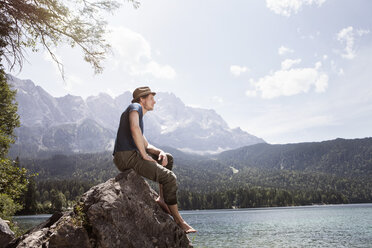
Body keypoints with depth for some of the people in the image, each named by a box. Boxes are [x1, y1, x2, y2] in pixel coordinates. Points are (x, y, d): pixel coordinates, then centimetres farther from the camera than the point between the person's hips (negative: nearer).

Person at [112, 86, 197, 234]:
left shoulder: (138, 111, 28)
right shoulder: (135, 107, -1)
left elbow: (146, 145, 27)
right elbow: (134, 128, -24)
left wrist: (160, 152, 6)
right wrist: (145, 155, -17)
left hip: (130, 157, 10)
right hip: (126, 157, -10)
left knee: (168, 159, 19)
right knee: (169, 178, -15)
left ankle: (161, 199, 7)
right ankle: (178, 220, -7)